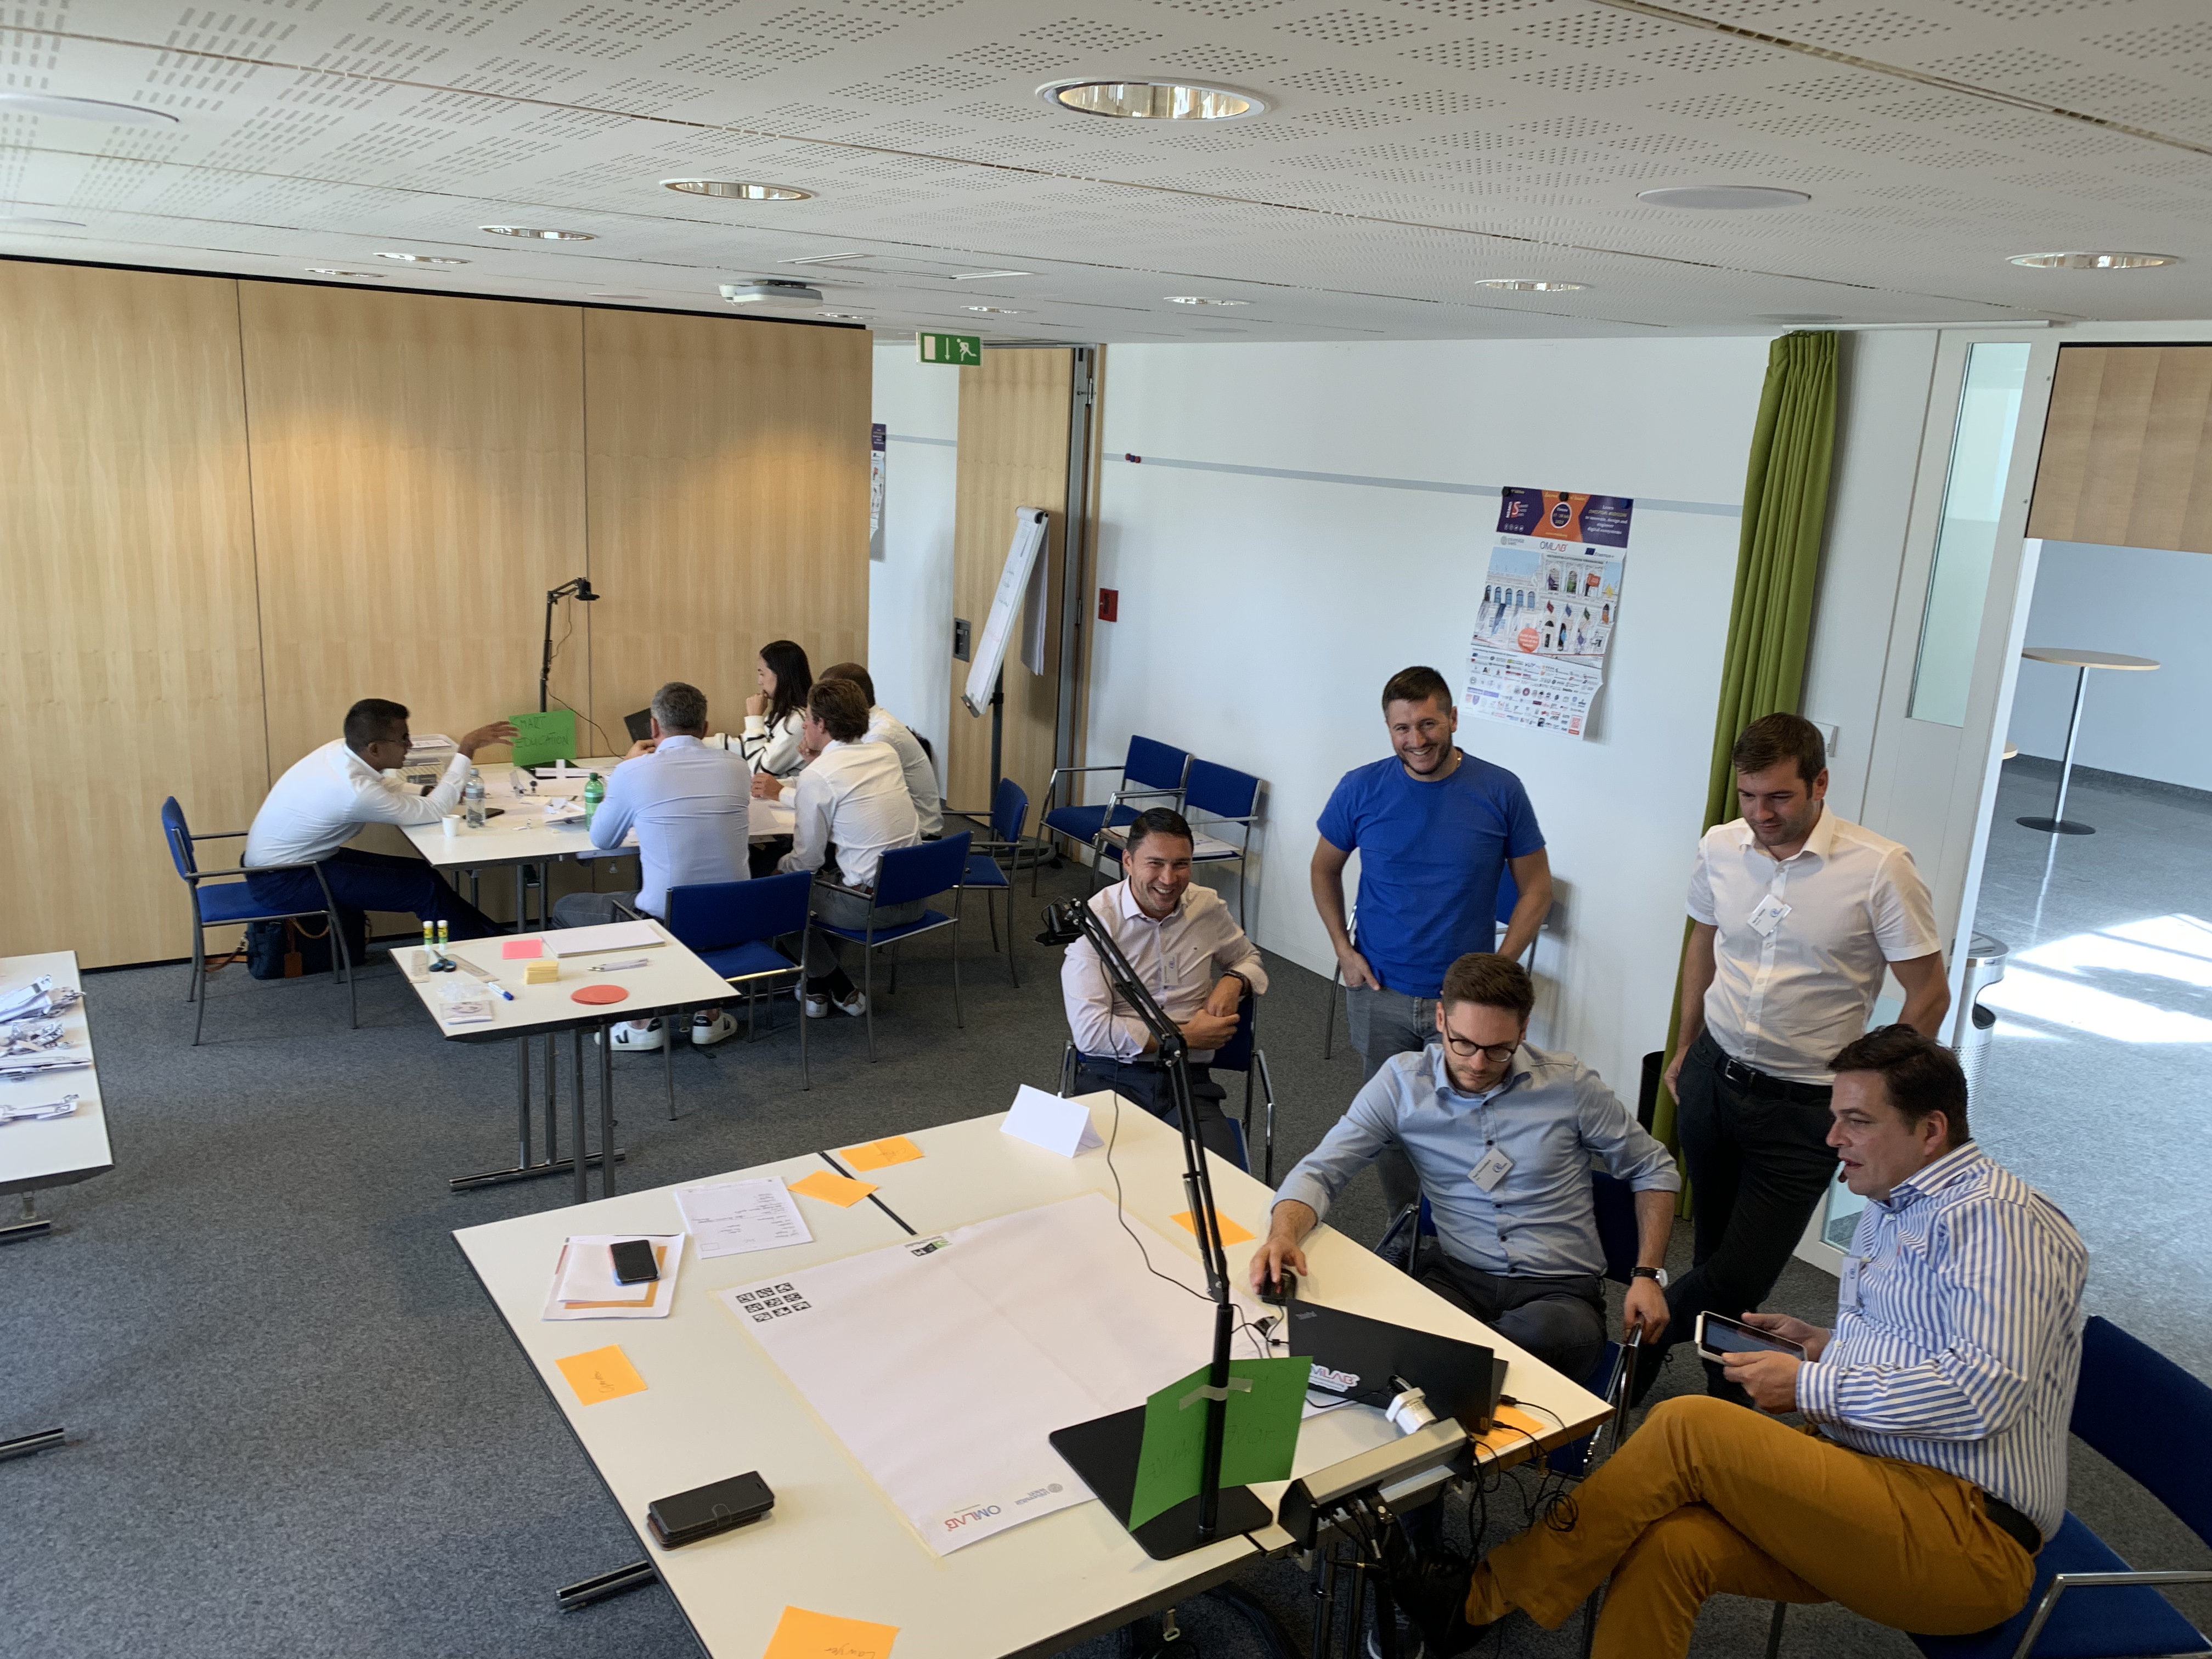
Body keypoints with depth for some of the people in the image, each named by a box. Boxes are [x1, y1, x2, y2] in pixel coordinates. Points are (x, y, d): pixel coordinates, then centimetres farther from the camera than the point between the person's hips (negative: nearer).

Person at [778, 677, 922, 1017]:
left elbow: (808, 858, -8)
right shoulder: (886, 754, 7)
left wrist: (782, 864, 14)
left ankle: (842, 991, 24)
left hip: (872, 906, -7)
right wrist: (782, 793, 32)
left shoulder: (816, 775, -14)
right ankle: (818, 985, 35)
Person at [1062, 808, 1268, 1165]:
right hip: (1112, 1076, -3)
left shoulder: (1208, 907, 7)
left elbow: (1250, 959, 29)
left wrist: (1233, 982, 4)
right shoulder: (1095, 920, -8)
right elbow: (1090, 1032, -14)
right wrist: (1185, 1036, -9)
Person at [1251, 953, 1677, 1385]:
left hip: (1560, 1289, 1)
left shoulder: (1569, 1084, -2)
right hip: (1457, 1279, 0)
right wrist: (1284, 1234, -25)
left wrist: (1647, 1275, 1)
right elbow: (1321, 1170, -4)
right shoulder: (1402, 1083, -1)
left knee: (1544, 1334, -38)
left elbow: (1654, 1170, 12)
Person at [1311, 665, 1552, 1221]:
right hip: (1378, 992, 1)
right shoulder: (1361, 788, -5)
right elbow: (1325, 867, 10)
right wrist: (1344, 950, 0)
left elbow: (1537, 889, 1)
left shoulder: (1500, 791, -7)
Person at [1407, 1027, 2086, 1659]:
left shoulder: (1996, 1218, -11)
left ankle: (1483, 1595, -9)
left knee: (1689, 1424, -22)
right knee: (1670, 1543, -21)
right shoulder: (1891, 1208, 20)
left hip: (1965, 1537, -8)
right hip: (1876, 1481, 8)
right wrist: (1824, 1345, 11)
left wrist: (1811, 1386, -15)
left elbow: (1985, 1392, -23)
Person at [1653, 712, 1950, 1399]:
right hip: (1714, 1077, 4)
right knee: (1714, 1249, 15)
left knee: (1741, 1274, -5)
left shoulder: (1880, 869, -17)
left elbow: (1928, 994, -9)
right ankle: (1725, 1397, 36)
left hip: (1805, 1107, -4)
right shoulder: (1720, 846, -3)